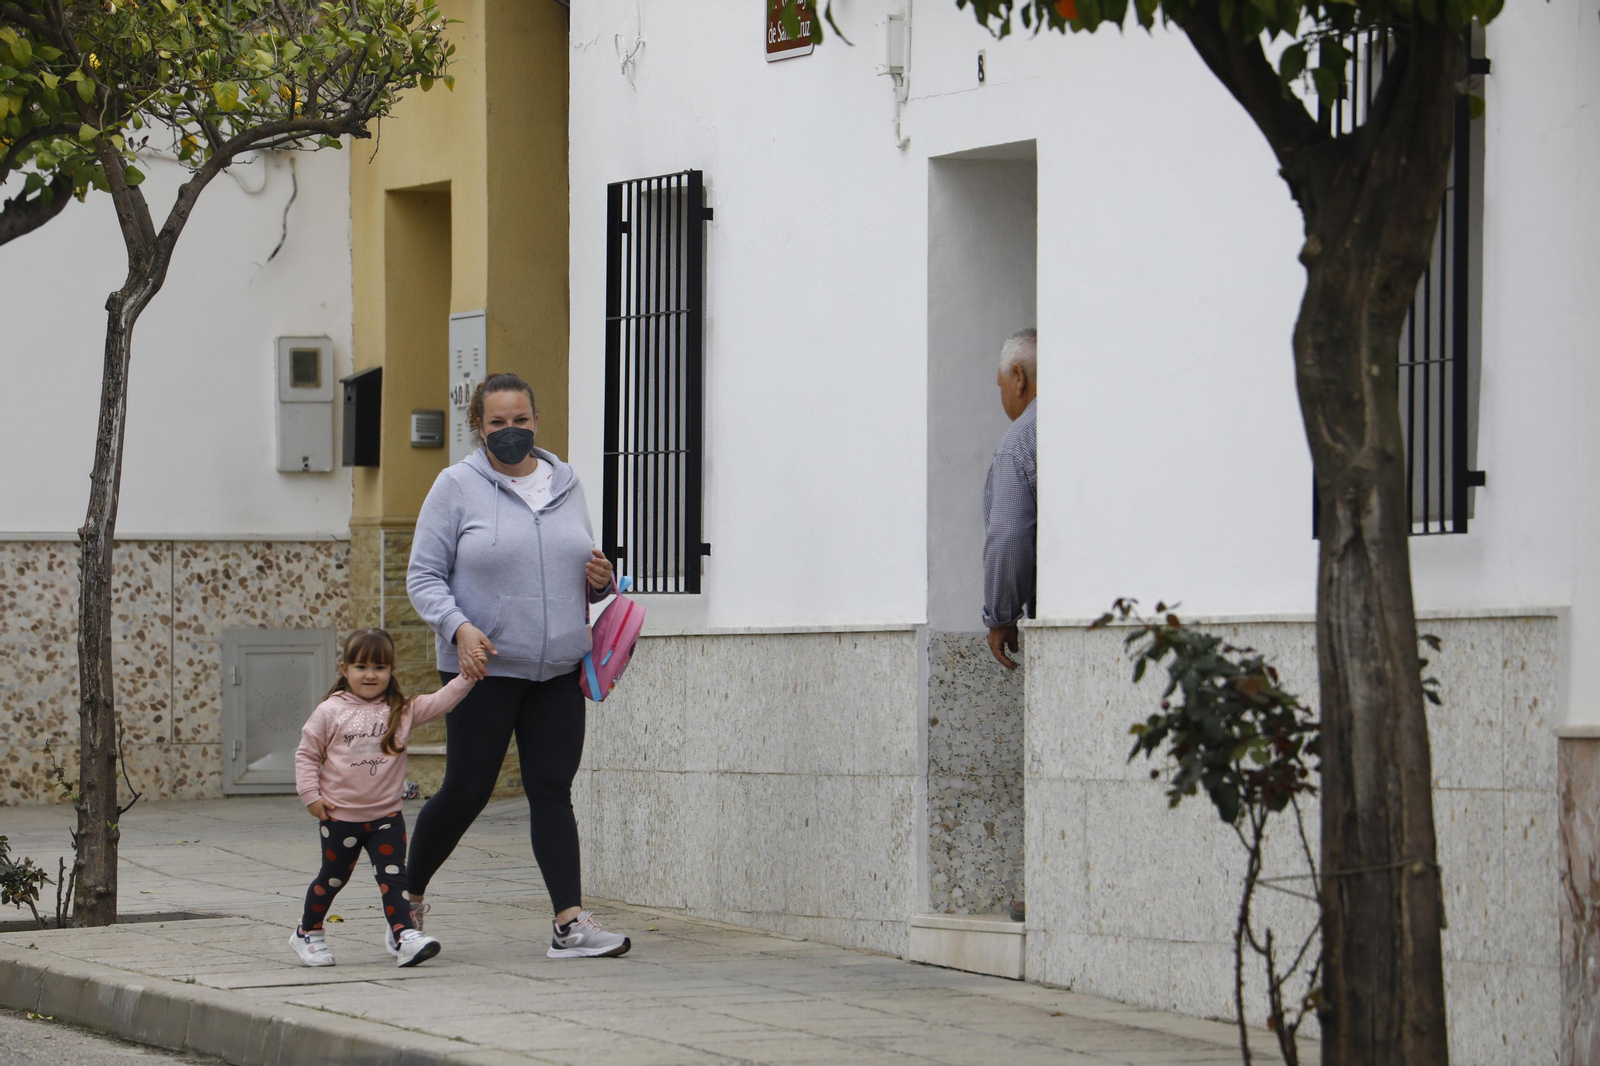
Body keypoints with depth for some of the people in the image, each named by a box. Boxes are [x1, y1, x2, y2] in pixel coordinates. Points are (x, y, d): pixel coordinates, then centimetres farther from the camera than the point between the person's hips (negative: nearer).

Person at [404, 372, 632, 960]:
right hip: (485, 669, -4)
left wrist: (600, 580, -1)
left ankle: (570, 922, -6)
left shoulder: (566, 484, 13)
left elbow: (581, 571, 23)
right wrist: (458, 628, -21)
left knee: (553, 791, -1)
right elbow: (424, 576, -4)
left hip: (558, 670, 4)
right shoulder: (457, 486, -2)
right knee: (466, 791, 0)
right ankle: (408, 896, 21)